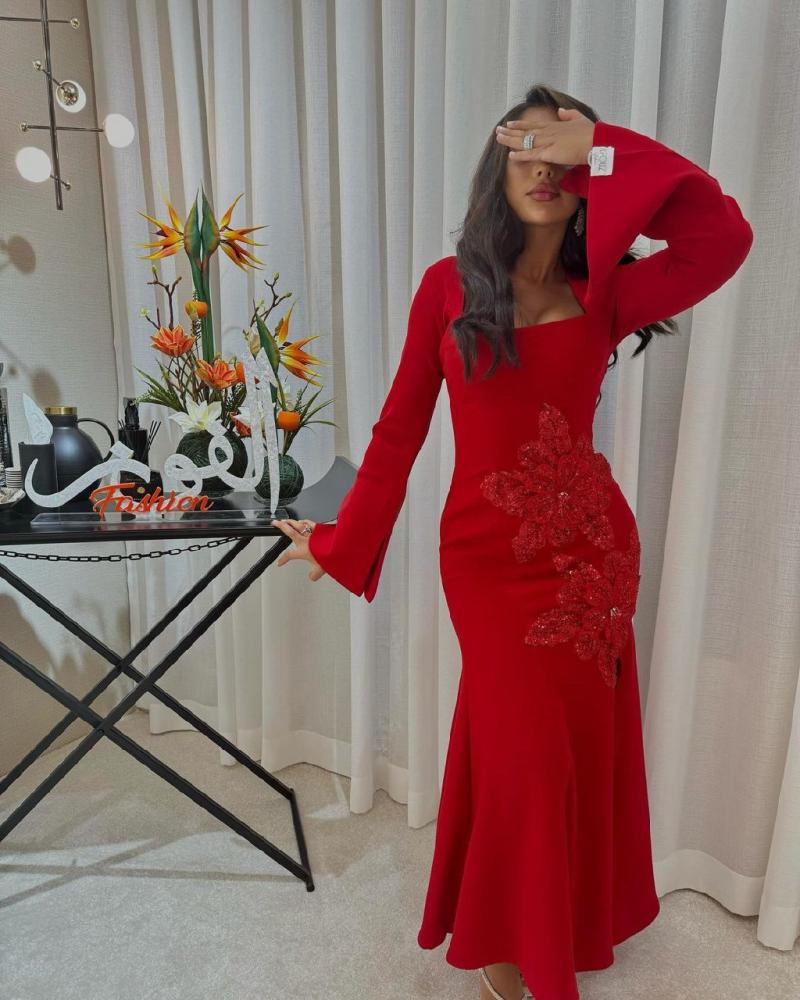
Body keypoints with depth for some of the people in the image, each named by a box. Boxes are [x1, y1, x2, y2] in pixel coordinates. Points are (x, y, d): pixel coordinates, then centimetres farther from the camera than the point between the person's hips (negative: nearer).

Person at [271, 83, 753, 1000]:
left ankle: (568, 920, 46)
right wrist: (341, 538, 2)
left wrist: (602, 152, -11)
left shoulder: (601, 297, 2)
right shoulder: (447, 286, 0)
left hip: (592, 542, 3)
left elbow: (723, 239, -16)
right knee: (524, 745, 2)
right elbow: (400, 427, 0)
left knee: (584, 742, 15)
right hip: (488, 550, -2)